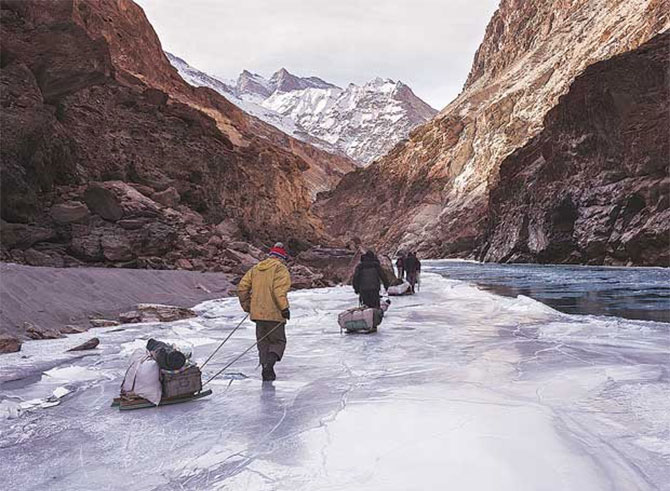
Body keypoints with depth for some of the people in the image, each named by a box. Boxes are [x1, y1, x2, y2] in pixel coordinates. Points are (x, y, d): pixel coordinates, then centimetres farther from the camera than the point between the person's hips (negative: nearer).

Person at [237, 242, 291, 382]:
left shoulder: (255, 268, 13)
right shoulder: (281, 269, -6)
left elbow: (242, 287, 11)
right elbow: (279, 290, -21)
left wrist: (247, 306, 18)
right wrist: (284, 308, -17)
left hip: (257, 312, 5)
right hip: (274, 313, -5)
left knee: (263, 342, 16)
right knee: (278, 341, 6)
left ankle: (267, 371, 10)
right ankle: (269, 363, -18)